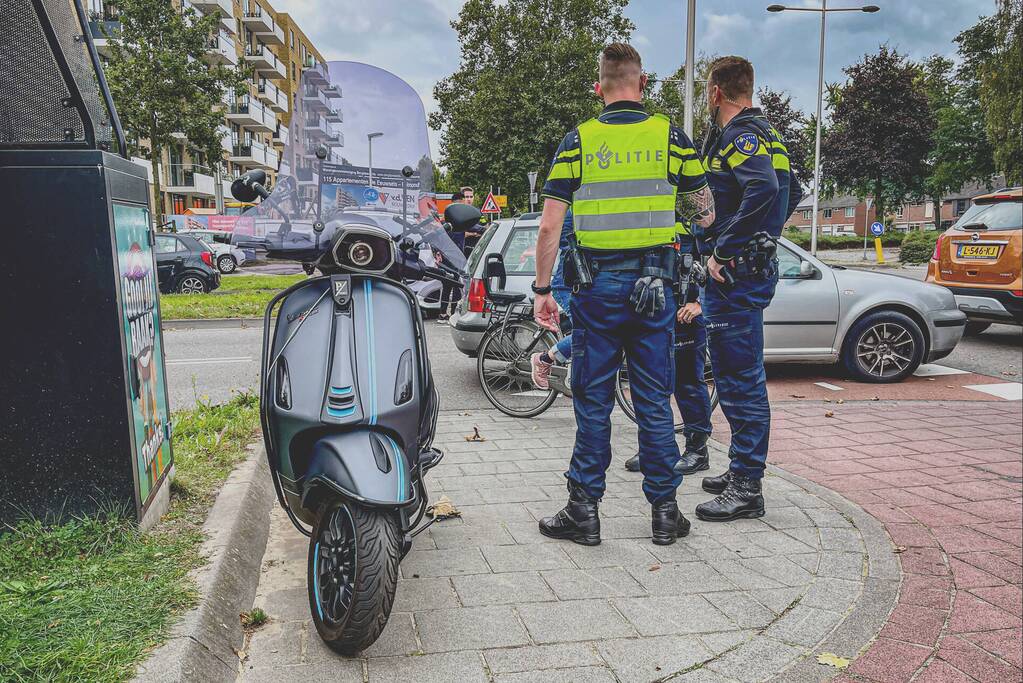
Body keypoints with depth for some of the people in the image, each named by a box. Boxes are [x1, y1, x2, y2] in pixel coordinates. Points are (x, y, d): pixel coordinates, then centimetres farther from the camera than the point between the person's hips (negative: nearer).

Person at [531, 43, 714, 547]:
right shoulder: (669, 136, 3)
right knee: (654, 401, 9)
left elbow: (550, 226, -5)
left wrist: (542, 289, 2)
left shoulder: (578, 140, 0)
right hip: (654, 283, 1)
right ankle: (664, 511, 17)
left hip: (596, 284, -1)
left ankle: (584, 512, 13)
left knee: (593, 401, 7)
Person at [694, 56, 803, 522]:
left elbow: (763, 189, -32)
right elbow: (791, 194, 27)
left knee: (741, 379, -6)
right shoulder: (763, 134, 18)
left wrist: (723, 251, -25)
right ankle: (742, 470, 28)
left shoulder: (739, 136, -13)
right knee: (735, 375, 17)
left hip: (735, 273, -11)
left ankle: (746, 488, 3)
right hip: (753, 268, 11)